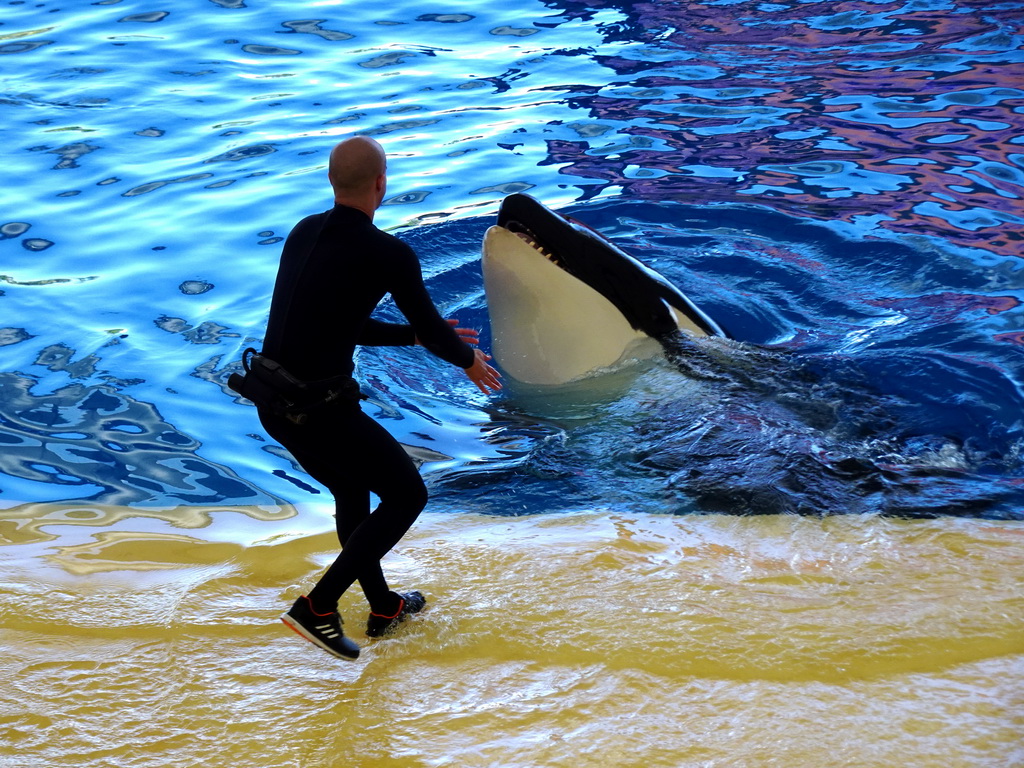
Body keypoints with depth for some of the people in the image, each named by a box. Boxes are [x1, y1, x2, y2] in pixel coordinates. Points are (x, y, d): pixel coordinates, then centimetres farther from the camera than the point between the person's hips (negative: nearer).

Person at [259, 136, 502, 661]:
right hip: (323, 410, -8)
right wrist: (468, 359, 22)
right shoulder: (389, 254, -13)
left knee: (353, 492, 28)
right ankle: (317, 606, 6)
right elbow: (431, 329, 0)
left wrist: (417, 335, 28)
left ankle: (382, 607, 43)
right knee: (407, 496, 11)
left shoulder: (303, 234, 9)